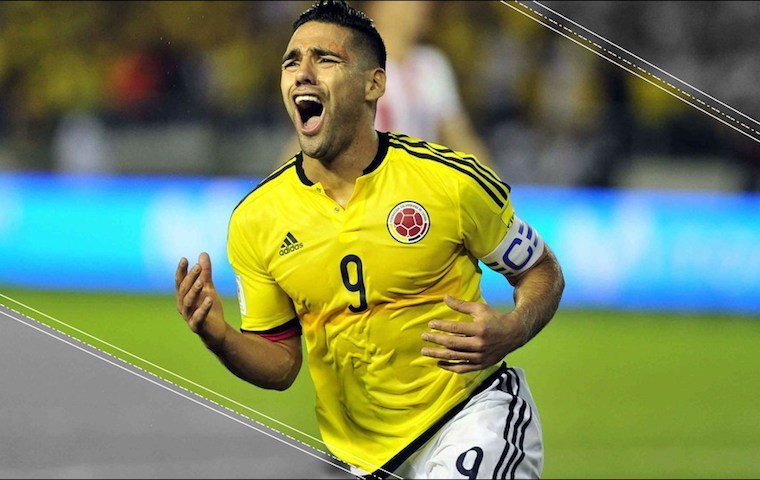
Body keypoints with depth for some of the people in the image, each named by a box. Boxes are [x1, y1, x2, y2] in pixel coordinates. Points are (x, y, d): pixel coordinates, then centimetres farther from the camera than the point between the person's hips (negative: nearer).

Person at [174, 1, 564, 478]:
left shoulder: (452, 182, -11)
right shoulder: (255, 220, -3)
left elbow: (543, 273, 2)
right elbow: (280, 362, 6)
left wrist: (510, 332, -20)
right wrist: (220, 338, -16)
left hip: (471, 409, -3)